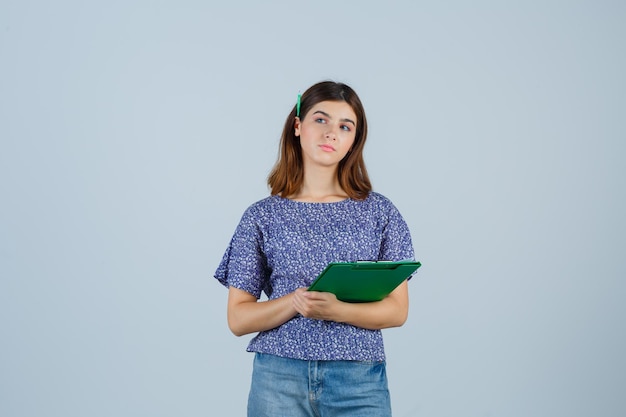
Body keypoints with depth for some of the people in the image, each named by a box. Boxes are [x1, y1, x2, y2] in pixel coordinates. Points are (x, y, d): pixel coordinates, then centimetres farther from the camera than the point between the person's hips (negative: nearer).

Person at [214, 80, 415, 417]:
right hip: (279, 379, 0)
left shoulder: (379, 212, 4)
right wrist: (294, 302, -17)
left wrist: (336, 310, -17)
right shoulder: (262, 216, 3)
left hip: (360, 380, 0)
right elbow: (237, 318, 1)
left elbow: (397, 310, 1)